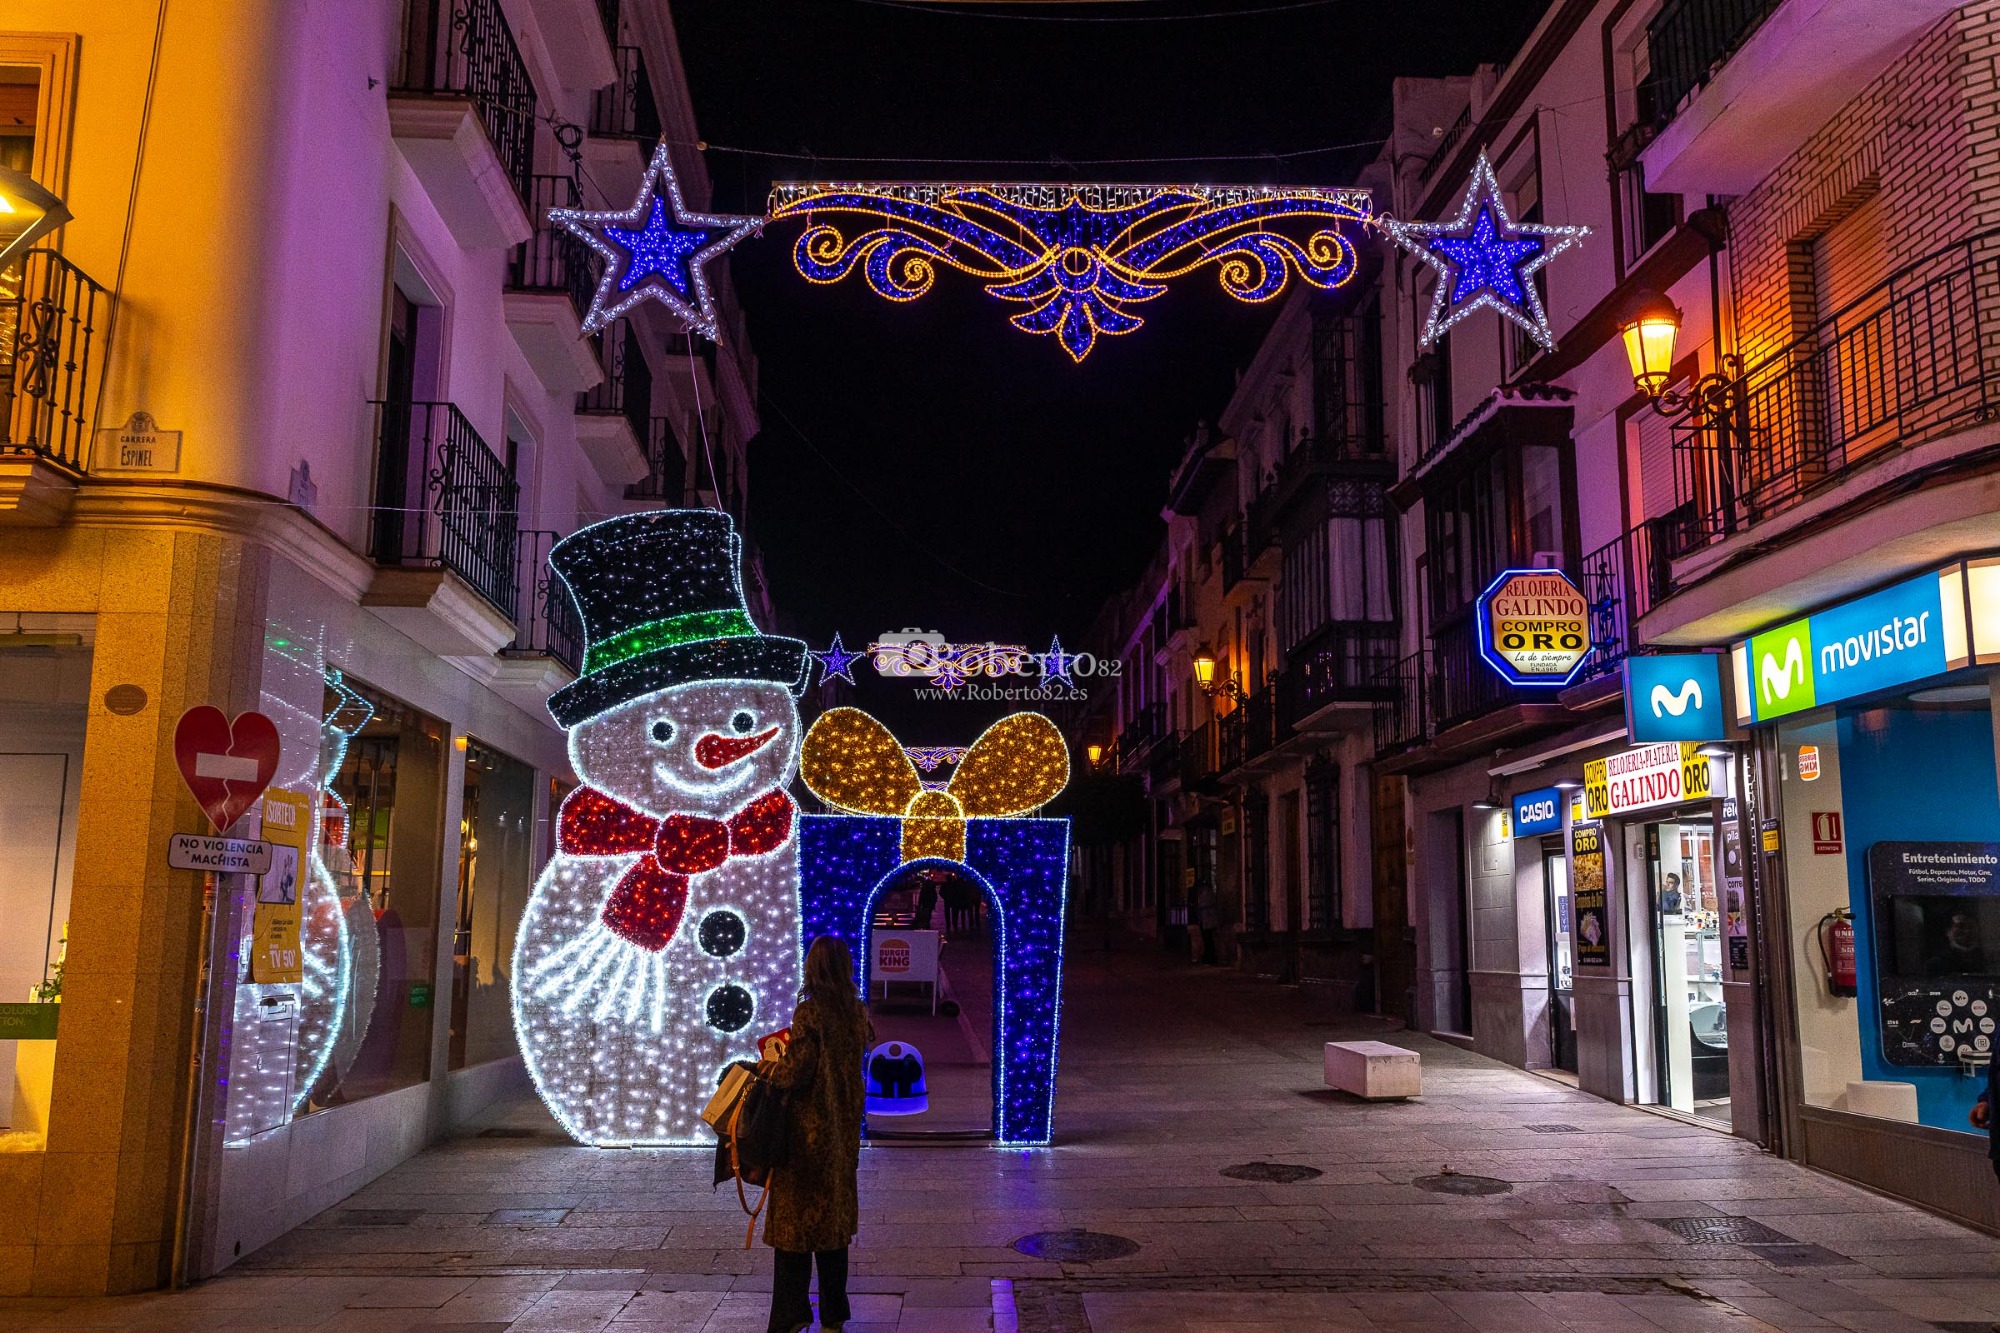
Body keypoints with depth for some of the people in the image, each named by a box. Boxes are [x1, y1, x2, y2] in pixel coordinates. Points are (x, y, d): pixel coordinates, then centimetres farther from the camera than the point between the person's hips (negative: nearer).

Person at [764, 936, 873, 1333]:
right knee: (834, 1216, 15)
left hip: (808, 1128, -6)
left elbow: (796, 1070, -19)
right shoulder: (857, 1012, 2)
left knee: (795, 1218, 2)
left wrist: (768, 1075, -1)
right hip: (844, 1130, 6)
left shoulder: (808, 1012, -17)